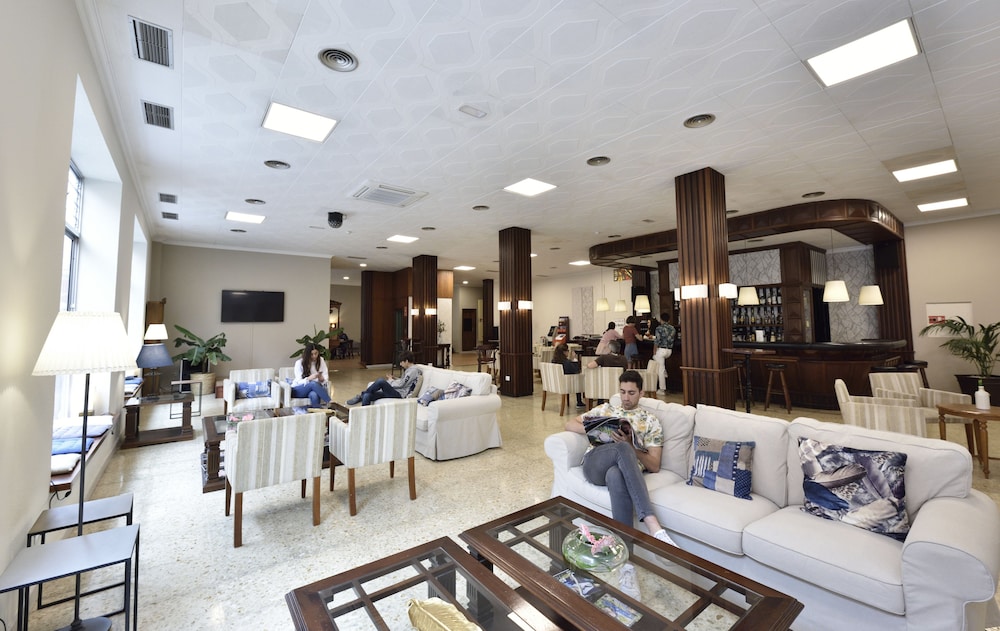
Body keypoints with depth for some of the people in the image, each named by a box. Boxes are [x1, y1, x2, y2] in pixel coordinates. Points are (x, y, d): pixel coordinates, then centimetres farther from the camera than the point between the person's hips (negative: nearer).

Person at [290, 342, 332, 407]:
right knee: (313, 384, -36)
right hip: (298, 390, -2)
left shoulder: (321, 360, -1)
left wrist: (321, 379, -27)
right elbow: (299, 382, -14)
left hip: (315, 388, 2)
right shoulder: (299, 362, -9)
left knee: (314, 395, -37)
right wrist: (309, 378, -34)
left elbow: (326, 379, -3)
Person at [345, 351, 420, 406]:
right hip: (395, 391, 10)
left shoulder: (413, 370, -10)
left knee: (380, 381, -27)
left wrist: (390, 380, 3)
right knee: (367, 396, -8)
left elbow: (401, 384, -13)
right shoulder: (408, 369, 20)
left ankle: (360, 396, -4)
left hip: (400, 394, -10)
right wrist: (393, 379, 9)